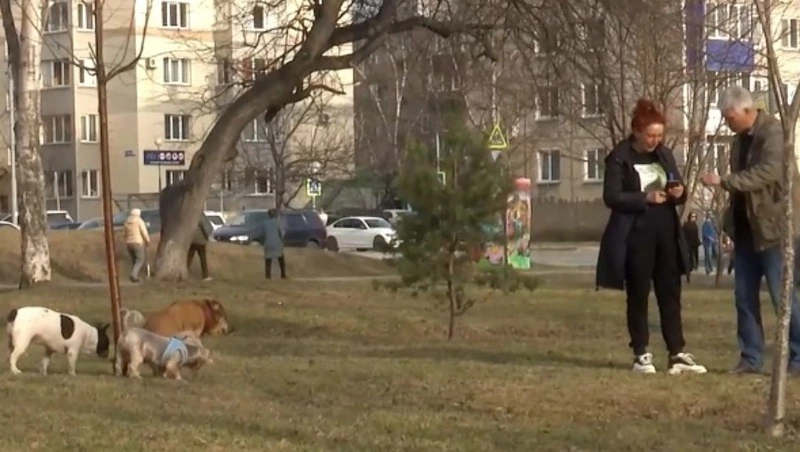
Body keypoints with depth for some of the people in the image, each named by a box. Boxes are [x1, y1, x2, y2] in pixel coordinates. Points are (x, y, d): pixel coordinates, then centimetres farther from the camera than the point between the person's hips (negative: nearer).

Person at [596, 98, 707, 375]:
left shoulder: (665, 155, 11)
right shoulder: (619, 158, -7)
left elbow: (678, 194, 18)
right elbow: (611, 197, -13)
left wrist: (679, 193, -6)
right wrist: (645, 198, -22)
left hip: (666, 233, 5)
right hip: (635, 236, -5)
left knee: (670, 294, 4)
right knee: (638, 296, 2)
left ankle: (677, 354, 6)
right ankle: (641, 355, 9)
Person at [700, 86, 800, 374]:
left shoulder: (774, 132, -13)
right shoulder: (741, 139, 12)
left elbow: (768, 172, -28)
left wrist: (724, 181, -31)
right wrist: (731, 220, 9)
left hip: (773, 227, -8)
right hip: (746, 229, 8)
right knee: (744, 296, 8)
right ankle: (751, 358, 14)